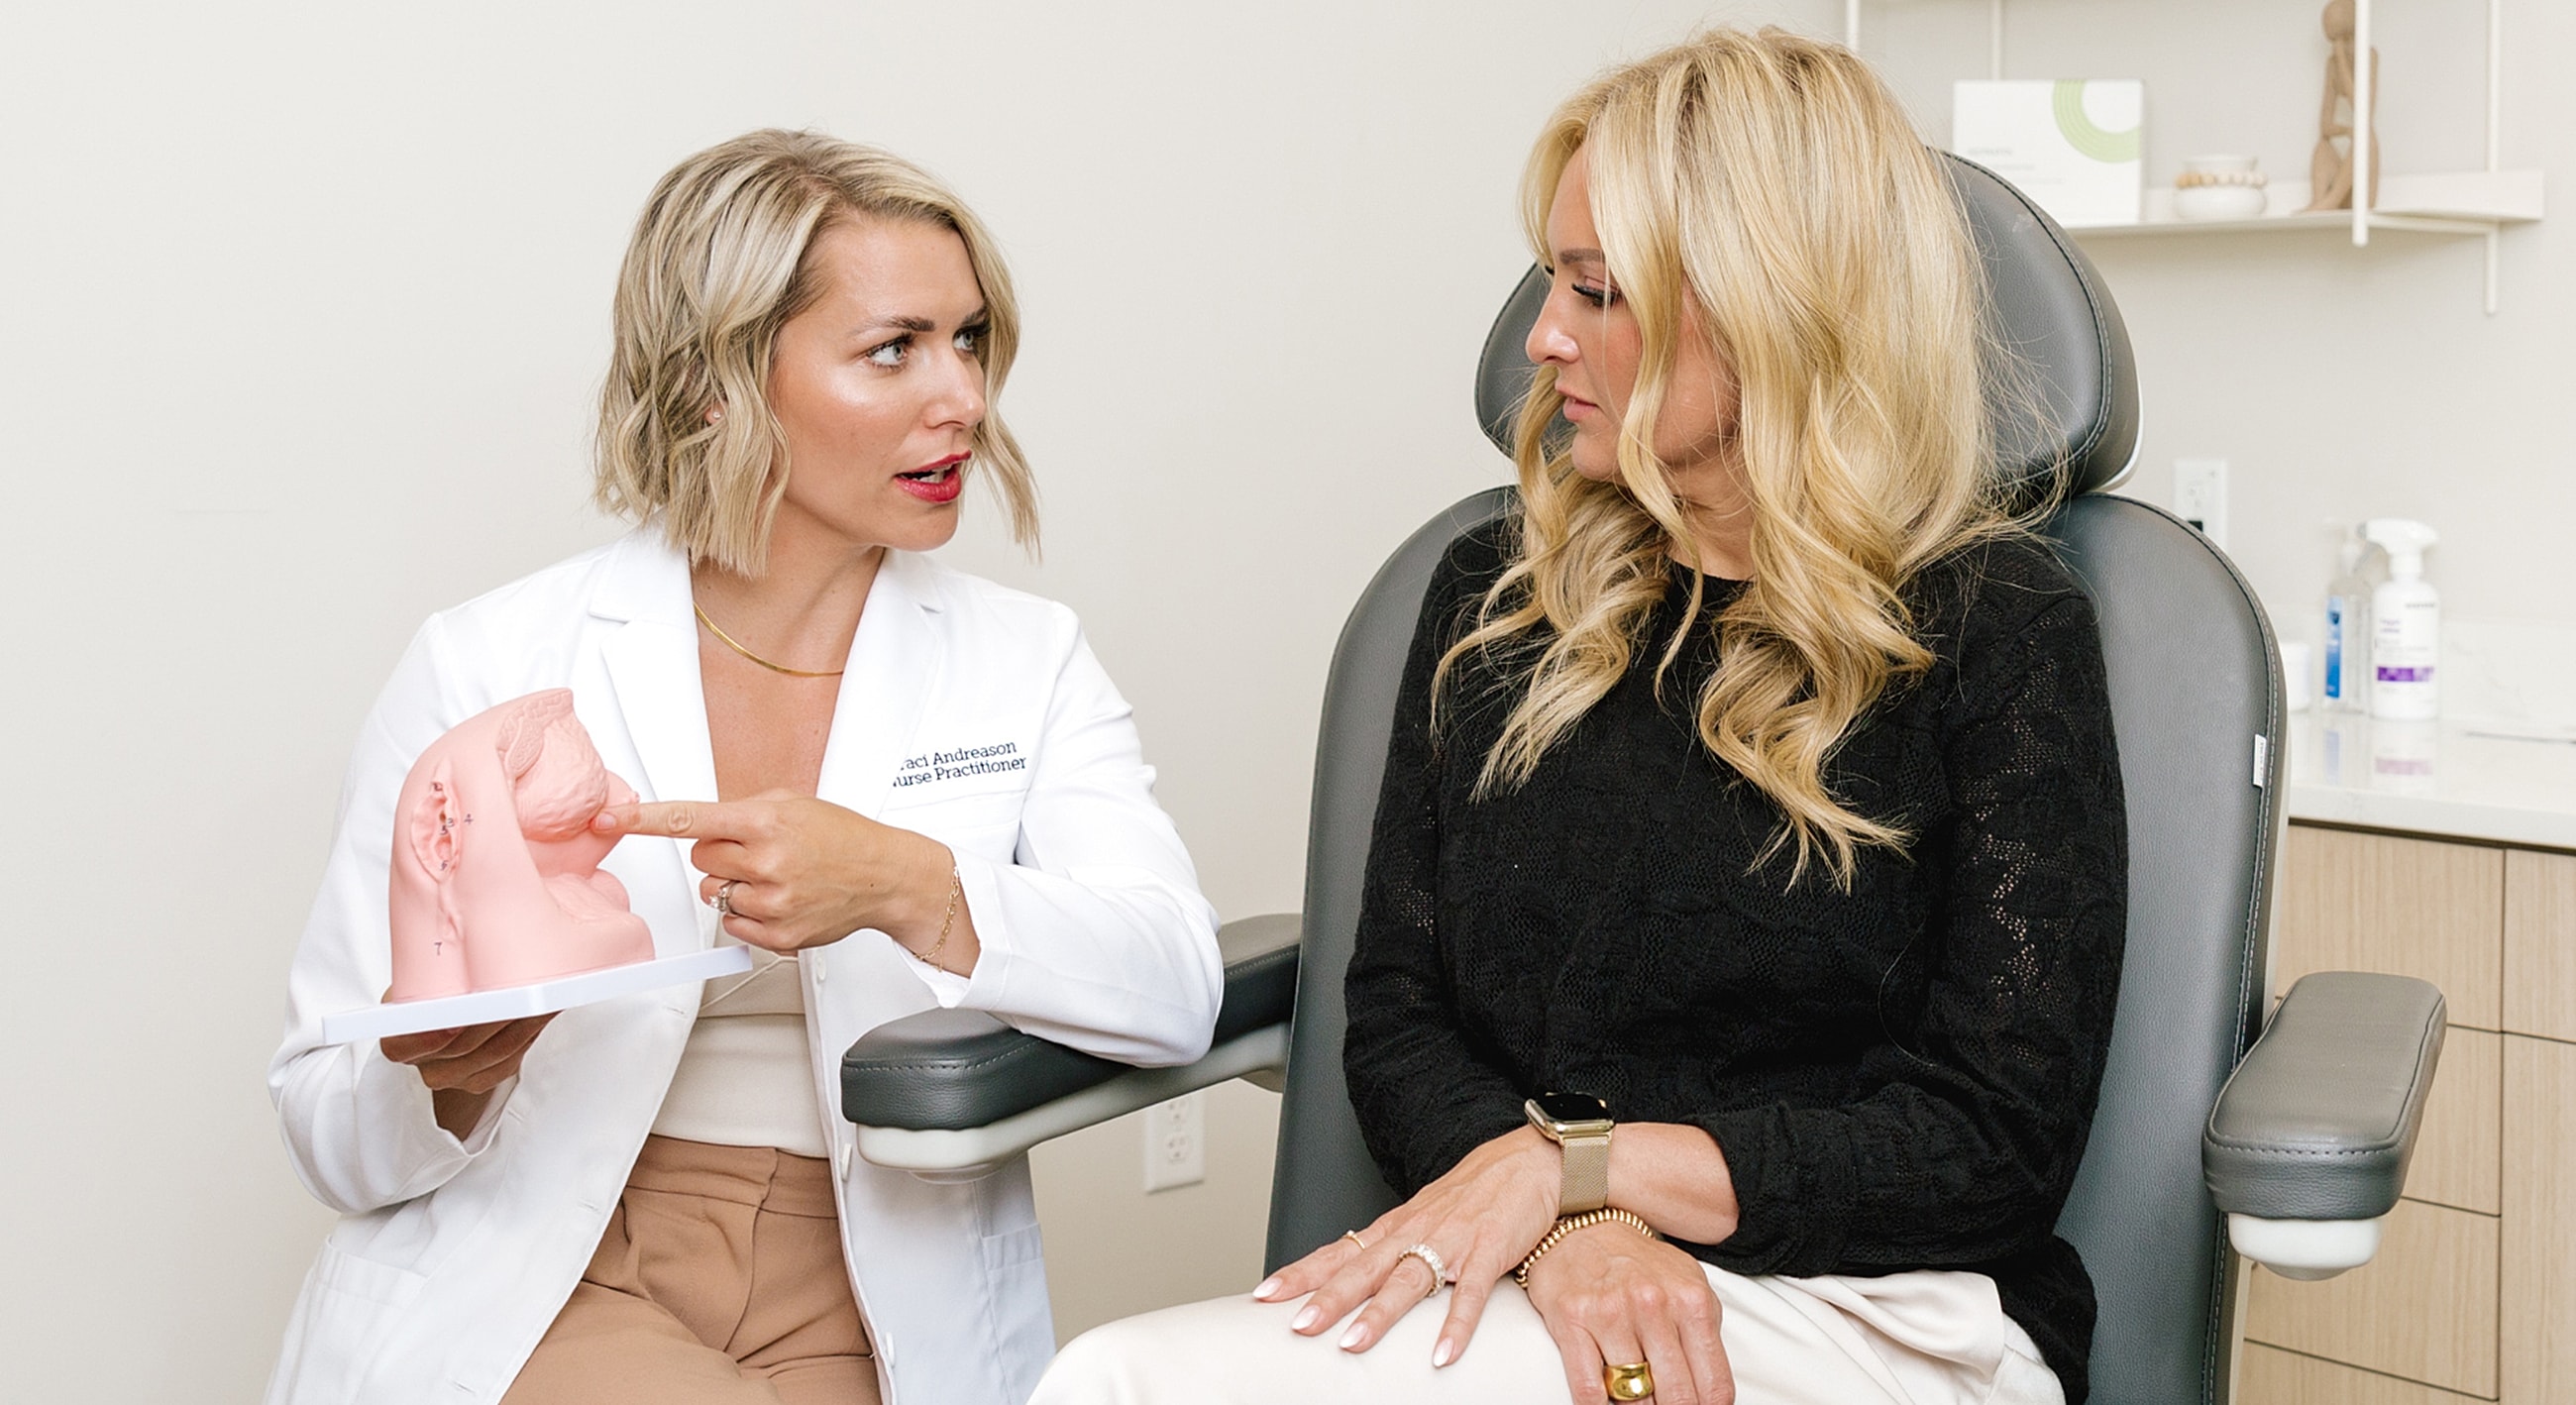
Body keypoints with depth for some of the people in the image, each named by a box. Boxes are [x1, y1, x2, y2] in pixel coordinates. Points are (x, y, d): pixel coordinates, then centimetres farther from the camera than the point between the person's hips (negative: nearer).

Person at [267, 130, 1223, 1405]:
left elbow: (1173, 991, -11)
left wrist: (909, 887, -28)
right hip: (535, 1286, -1)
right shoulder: (486, 667, -1)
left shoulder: (1024, 665, 5)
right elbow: (335, 1137, 1)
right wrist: (446, 1078, -22)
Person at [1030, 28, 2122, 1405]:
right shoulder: (1499, 595, 11)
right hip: (1531, 1282, 5)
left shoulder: (1993, 630, -2)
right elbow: (1394, 1016, 7)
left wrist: (1575, 1163, -12)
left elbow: (1996, 1138, -6)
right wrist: (1563, 1229, -14)